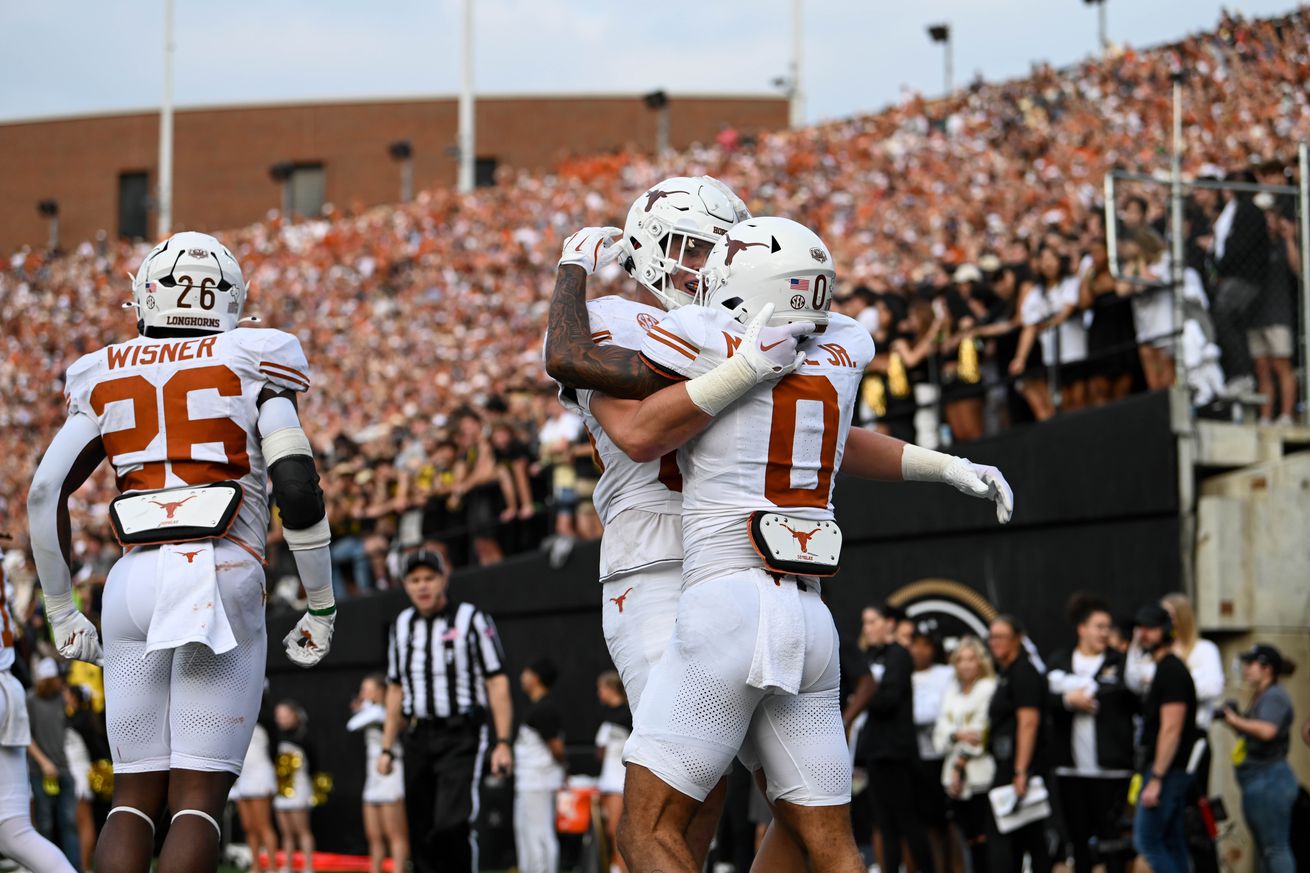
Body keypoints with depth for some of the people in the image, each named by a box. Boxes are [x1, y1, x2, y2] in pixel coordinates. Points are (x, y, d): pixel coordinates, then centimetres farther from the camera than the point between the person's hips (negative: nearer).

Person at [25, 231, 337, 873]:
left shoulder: (106, 379, 14)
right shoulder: (250, 366, 4)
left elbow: (43, 494, 10)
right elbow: (298, 490, -5)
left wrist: (61, 609, 19)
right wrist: (321, 605, 4)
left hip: (134, 581, 3)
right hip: (222, 579, -3)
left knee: (134, 796, 9)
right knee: (198, 797, -3)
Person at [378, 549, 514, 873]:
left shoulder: (472, 620, -2)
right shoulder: (401, 626, 13)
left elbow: (497, 683, -5)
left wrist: (503, 743, -13)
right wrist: (387, 748, 14)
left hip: (461, 737, -5)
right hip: (418, 736, 5)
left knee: (452, 826, -21)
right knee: (420, 833, 3)